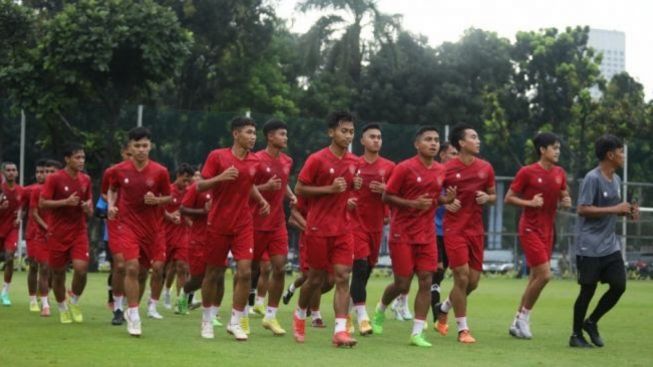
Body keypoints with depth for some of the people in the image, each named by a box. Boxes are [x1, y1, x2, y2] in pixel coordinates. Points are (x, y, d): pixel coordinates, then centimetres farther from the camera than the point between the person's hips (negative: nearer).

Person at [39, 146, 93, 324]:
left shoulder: (86, 179, 6)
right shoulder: (54, 178, -9)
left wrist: (88, 208, -4)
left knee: (81, 268, -15)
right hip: (57, 234, -3)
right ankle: (63, 309, 25)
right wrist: (66, 202, -20)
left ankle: (74, 302, 10)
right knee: (58, 273, 5)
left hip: (79, 232, 3)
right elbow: (42, 203, -11)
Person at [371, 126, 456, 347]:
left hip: (427, 234, 5)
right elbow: (387, 197, -8)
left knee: (426, 282, -3)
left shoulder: (441, 170, 6)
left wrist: (446, 199, -2)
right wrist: (413, 204, -20)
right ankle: (381, 309, 32)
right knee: (402, 284, 0)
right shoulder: (405, 168, -10)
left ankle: (417, 333, 3)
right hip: (402, 233, -5)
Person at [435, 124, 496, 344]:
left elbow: (493, 196, 17)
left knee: (473, 280, 6)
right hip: (454, 228, -5)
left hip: (476, 230, 5)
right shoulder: (447, 169, -6)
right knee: (462, 276, -11)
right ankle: (462, 329, 2)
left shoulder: (485, 168, 6)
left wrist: (487, 198, -5)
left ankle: (443, 309, 32)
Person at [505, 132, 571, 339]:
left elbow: (563, 197, 21)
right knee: (544, 275, -15)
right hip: (530, 229, -7)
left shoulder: (560, 174, 7)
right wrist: (529, 203, -20)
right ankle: (523, 317, 2)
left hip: (548, 231, 7)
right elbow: (508, 198, -6)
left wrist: (566, 202, -2)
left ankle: (519, 322, 20)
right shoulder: (527, 172, -10)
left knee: (536, 277, 9)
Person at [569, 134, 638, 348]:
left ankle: (591, 322, 22)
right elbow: (582, 209, -21)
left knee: (619, 286, 4)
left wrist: (627, 211, 3)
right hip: (590, 248, -8)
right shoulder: (592, 178, -14)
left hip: (610, 246, 8)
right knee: (588, 290, -1)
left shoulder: (616, 179, 12)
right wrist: (614, 209, -23)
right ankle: (576, 335, 14)